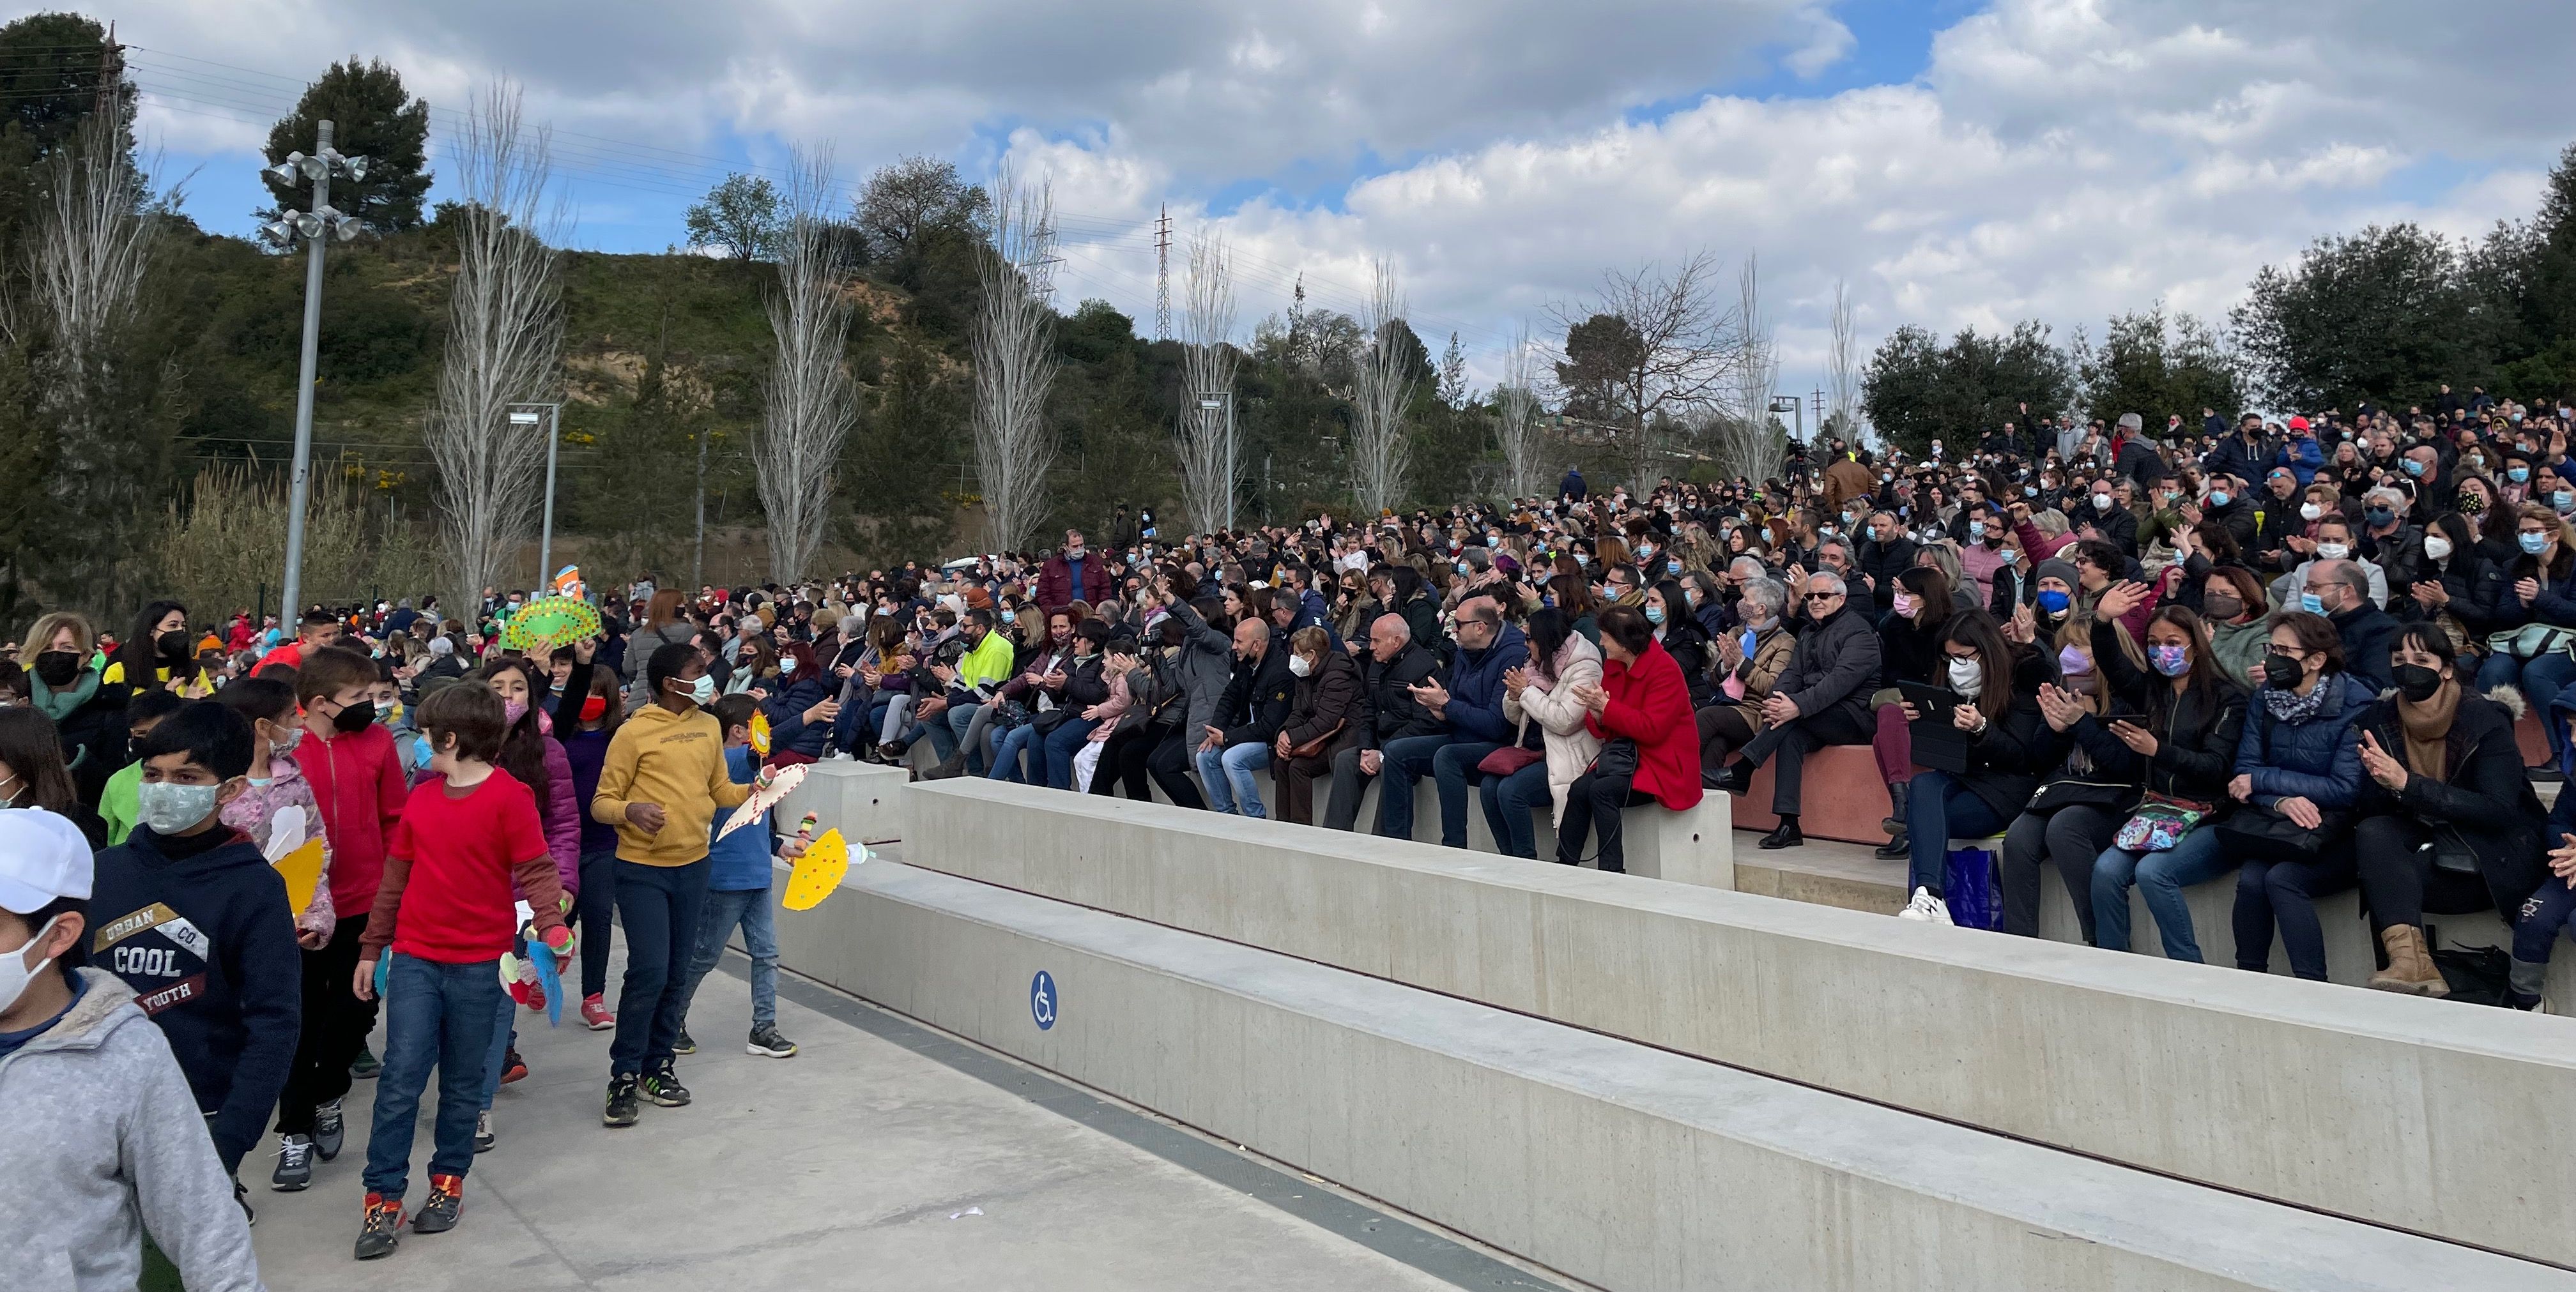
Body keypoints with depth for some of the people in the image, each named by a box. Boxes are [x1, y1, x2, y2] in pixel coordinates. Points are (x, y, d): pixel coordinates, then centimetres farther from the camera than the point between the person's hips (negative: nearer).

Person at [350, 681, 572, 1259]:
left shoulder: (509, 796, -9)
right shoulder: (421, 797, 6)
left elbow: (537, 870, -11)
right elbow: (395, 877, 13)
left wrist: (552, 925, -26)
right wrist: (371, 948, 15)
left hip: (481, 965, -3)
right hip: (414, 960, 3)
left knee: (464, 1080, 10)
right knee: (401, 1076, -1)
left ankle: (448, 1180, 25)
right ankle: (383, 1198, 6)